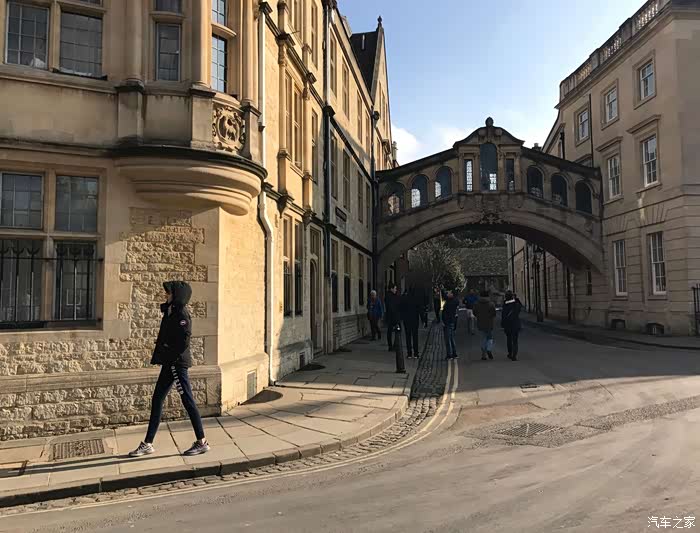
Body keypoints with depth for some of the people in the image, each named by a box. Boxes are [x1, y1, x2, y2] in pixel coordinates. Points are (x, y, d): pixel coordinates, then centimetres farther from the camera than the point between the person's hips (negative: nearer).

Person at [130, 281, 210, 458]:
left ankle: (202, 442, 7)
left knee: (187, 401, -3)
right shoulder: (171, 311, 14)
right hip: (170, 363, 10)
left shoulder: (181, 314, -15)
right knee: (156, 400, 12)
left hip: (177, 363, -10)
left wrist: (170, 352, -12)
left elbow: (184, 341, -22)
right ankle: (148, 444, 21)